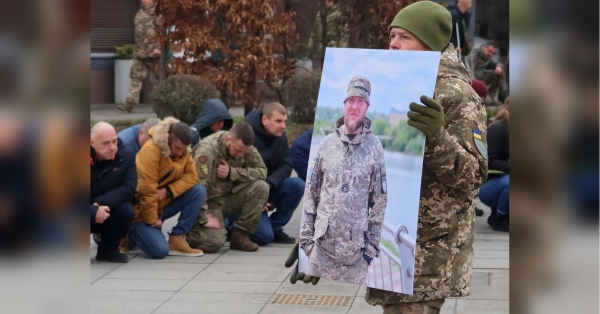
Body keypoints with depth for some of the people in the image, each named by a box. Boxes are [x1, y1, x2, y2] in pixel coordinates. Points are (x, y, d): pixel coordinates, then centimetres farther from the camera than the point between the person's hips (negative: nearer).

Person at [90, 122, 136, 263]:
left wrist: (101, 203, -33)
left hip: (107, 214, 2)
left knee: (126, 210, -29)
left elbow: (128, 189, -18)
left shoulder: (126, 155, -15)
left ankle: (107, 249, -2)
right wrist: (93, 212, -36)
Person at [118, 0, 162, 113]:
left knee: (161, 76, 3)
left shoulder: (157, 12, -10)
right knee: (136, 76, 2)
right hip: (140, 52, 8)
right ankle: (130, 103, -1)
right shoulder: (140, 13, 16)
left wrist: (158, 47, -23)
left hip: (153, 52, -8)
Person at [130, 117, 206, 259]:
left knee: (199, 192, -15)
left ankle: (176, 238, -9)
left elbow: (191, 175, -8)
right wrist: (152, 220, -21)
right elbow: (146, 189, -26)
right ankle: (134, 230, 8)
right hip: (143, 209, -7)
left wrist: (168, 191, -24)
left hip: (165, 203, 7)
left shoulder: (182, 150, -2)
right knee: (160, 250, -24)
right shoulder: (151, 150, -27)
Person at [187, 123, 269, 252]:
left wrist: (232, 172, -22)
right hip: (209, 202, -6)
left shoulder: (244, 147, -5)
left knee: (261, 187, -18)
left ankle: (240, 235, -8)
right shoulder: (207, 150, -25)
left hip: (228, 199, 6)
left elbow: (261, 171, -9)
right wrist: (204, 218, -30)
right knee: (213, 242, -29)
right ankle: (192, 231, 8)